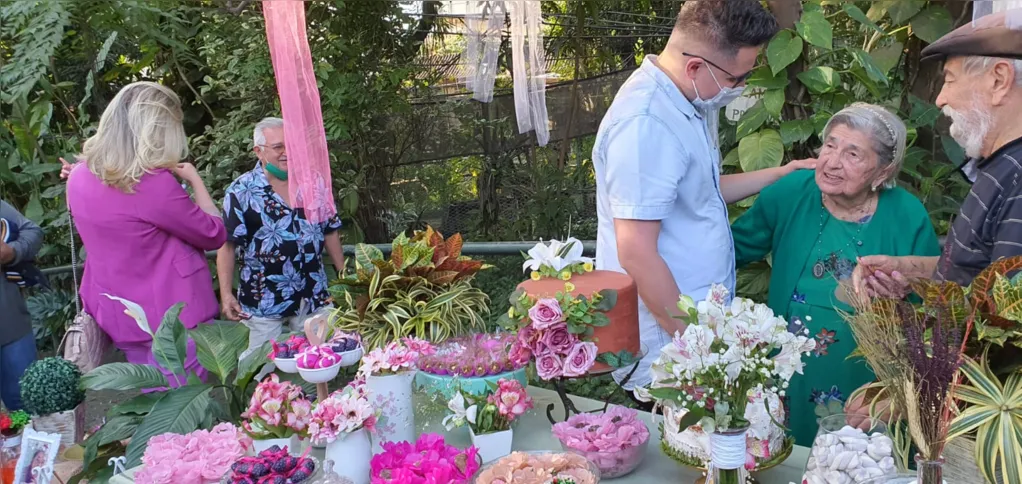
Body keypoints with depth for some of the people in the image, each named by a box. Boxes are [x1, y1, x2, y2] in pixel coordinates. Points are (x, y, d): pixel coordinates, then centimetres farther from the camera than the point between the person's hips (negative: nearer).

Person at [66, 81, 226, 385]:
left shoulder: (80, 178, 0)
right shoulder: (154, 183, -23)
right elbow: (214, 235, -11)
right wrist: (195, 180, 0)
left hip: (119, 315, 7)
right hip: (171, 317, -7)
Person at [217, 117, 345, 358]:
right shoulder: (241, 191, -6)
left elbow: (330, 231, 13)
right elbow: (227, 244, -7)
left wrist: (344, 274, 11)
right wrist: (226, 294, -14)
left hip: (315, 299, 3)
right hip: (264, 301, -3)